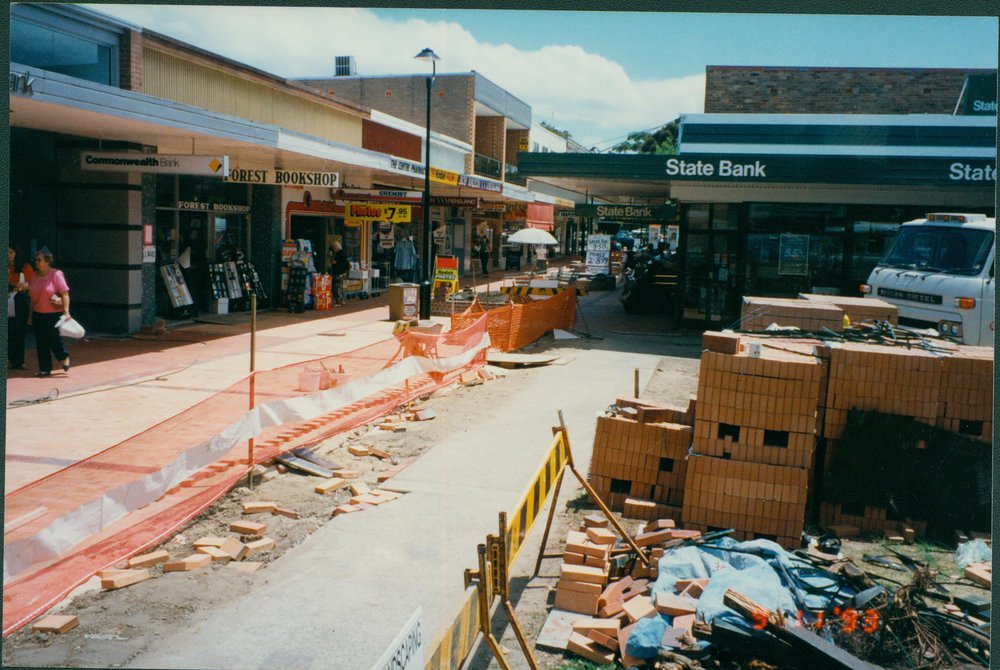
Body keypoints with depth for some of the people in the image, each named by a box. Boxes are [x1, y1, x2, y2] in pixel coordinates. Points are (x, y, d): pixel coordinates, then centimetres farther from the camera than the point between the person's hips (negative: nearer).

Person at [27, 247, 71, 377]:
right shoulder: (35, 276, 8)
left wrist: (66, 311, -19)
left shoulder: (56, 274, -8)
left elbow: (65, 294, -11)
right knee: (41, 343, 6)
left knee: (54, 340, -4)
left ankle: (64, 358, 25)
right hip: (38, 314, 6)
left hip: (54, 314, -6)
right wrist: (30, 315, 13)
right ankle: (45, 369, 14)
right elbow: (32, 298, 13)